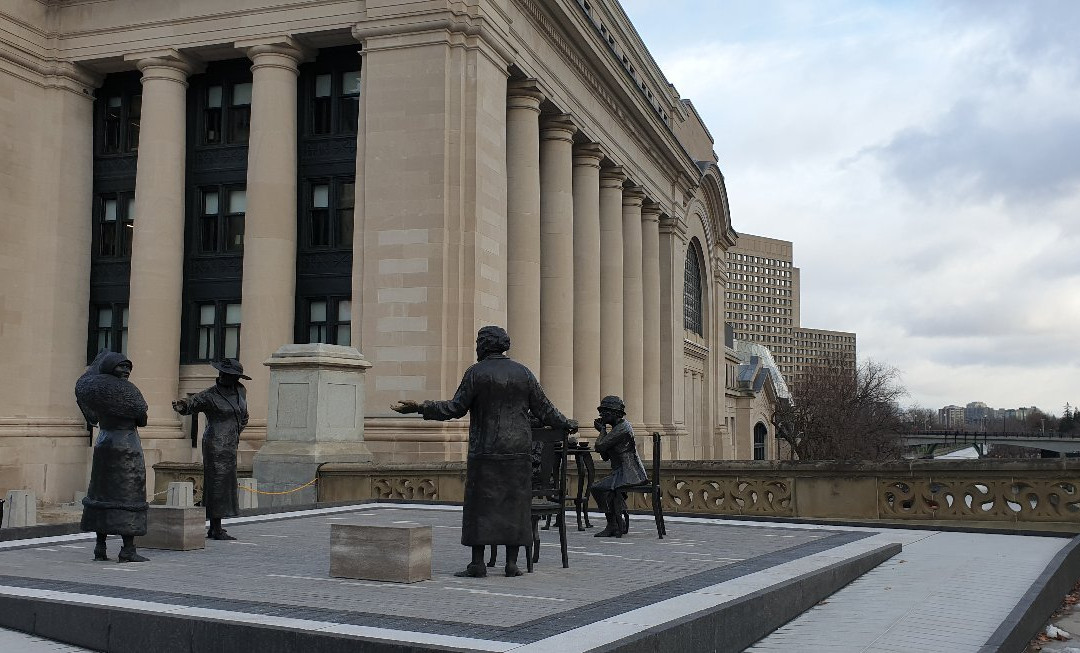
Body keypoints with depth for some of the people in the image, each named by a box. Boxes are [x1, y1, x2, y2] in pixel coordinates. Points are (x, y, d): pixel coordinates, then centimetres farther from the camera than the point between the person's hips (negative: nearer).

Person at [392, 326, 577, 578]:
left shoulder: (476, 373, -3)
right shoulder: (523, 372, 8)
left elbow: (456, 408, -5)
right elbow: (544, 409, 10)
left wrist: (419, 407, 0)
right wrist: (567, 424, 26)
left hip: (485, 451, -3)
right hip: (518, 451, 3)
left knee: (480, 503, 2)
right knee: (514, 503, 6)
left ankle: (478, 563, 1)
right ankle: (511, 563, 6)